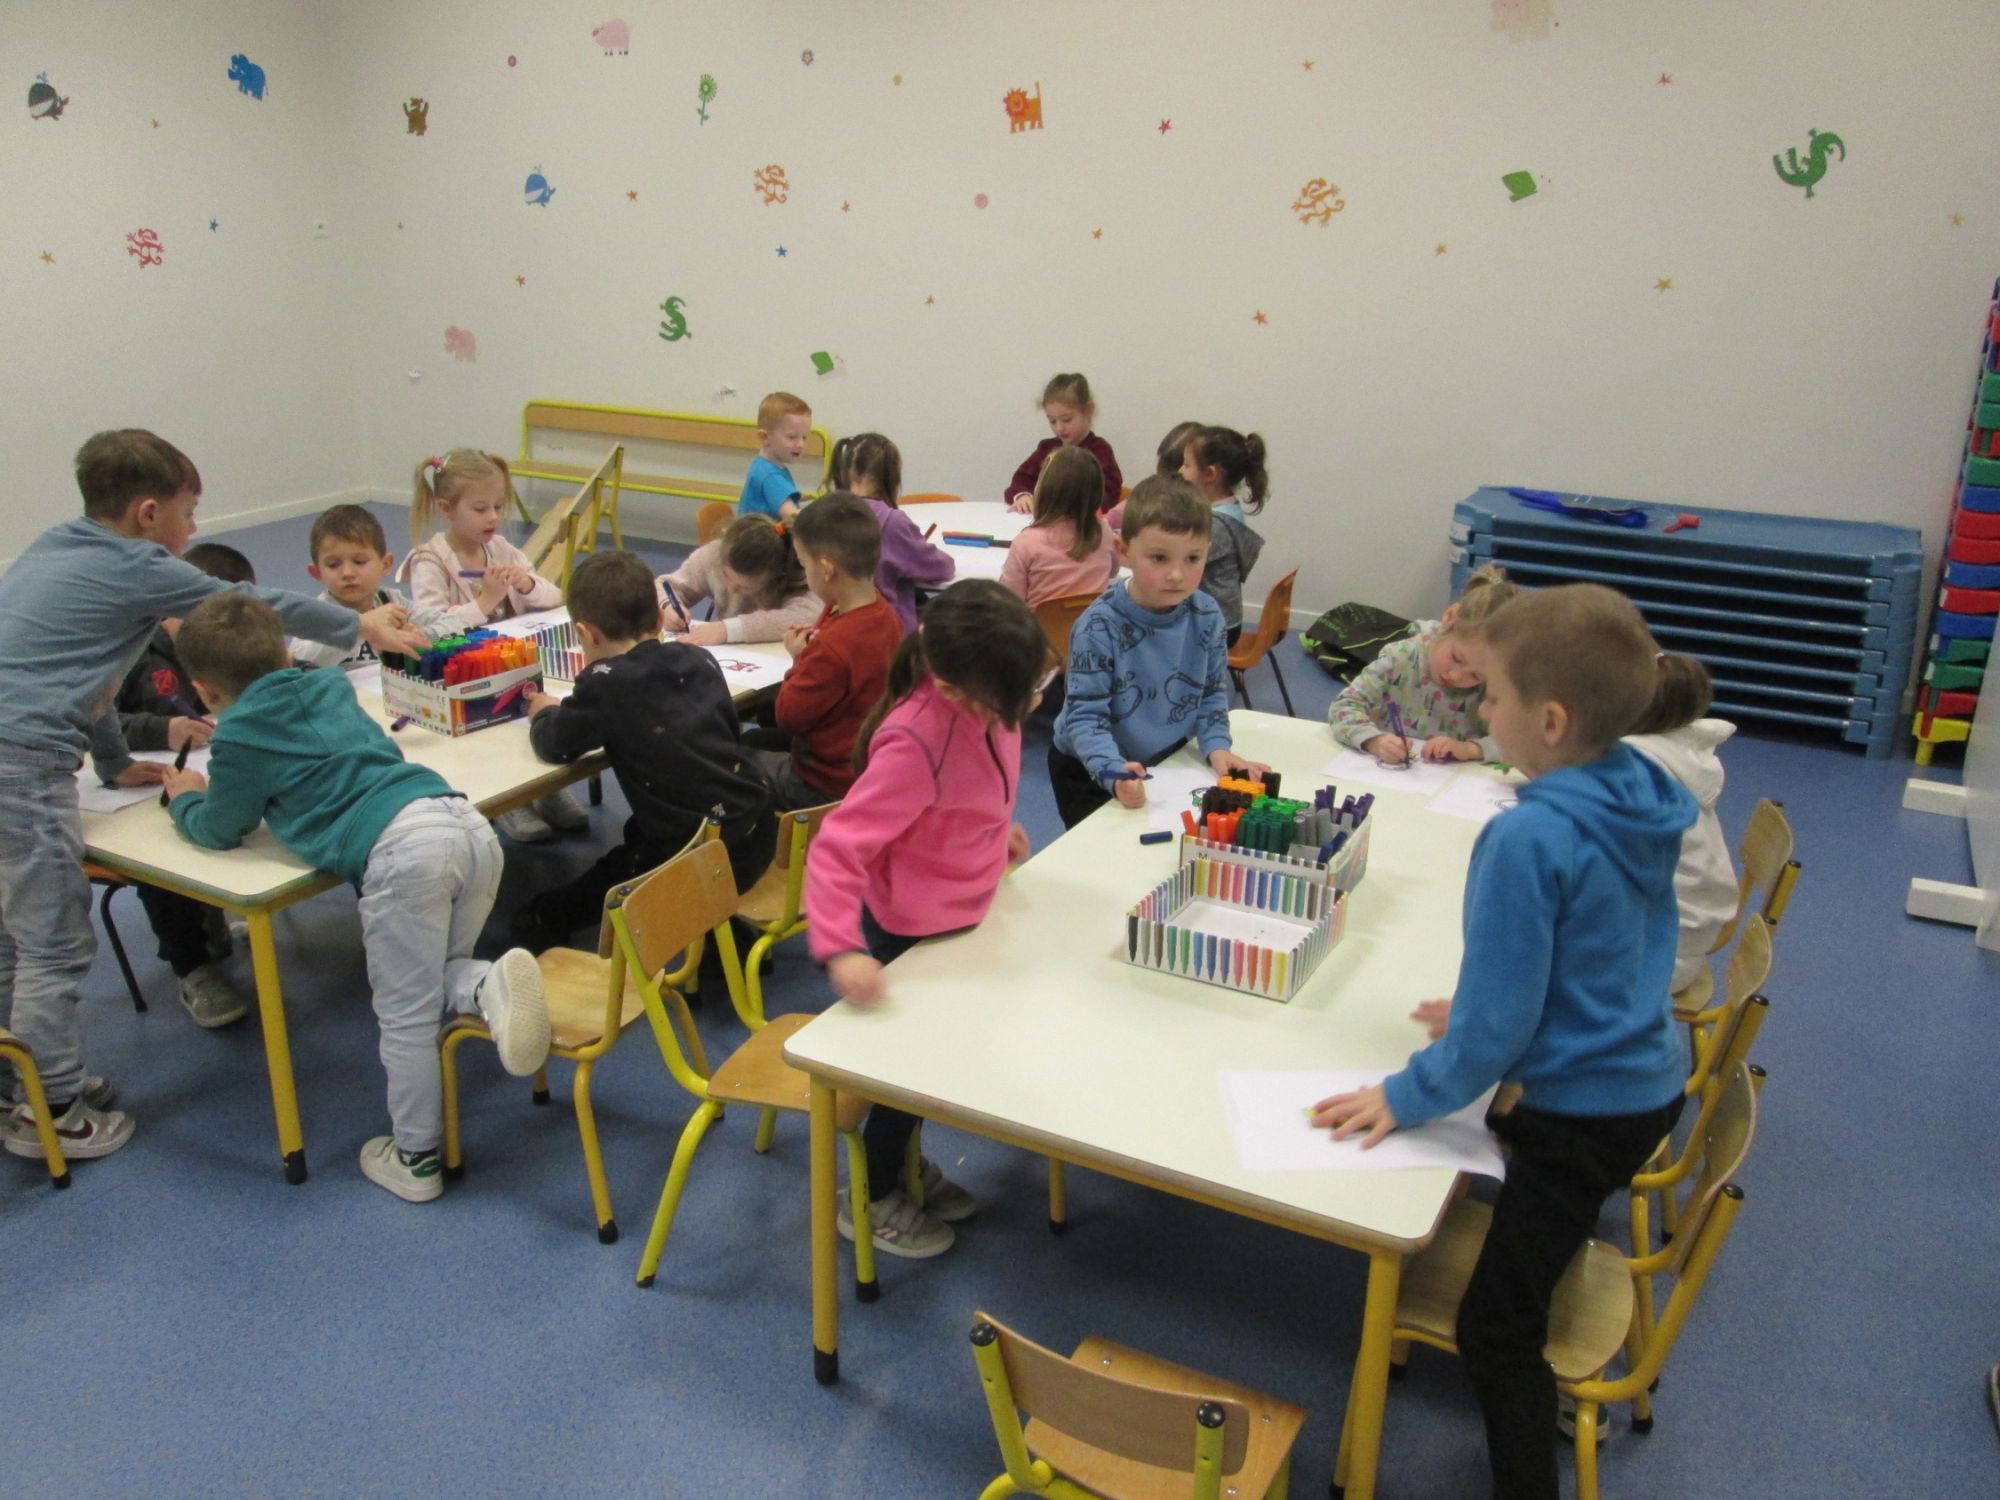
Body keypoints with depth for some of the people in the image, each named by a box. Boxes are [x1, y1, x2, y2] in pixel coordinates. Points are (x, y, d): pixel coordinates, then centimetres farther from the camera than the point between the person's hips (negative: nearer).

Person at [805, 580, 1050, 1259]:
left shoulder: (987, 697, -14)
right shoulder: (916, 742, -37)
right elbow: (835, 848, -37)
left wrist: (999, 827, 4)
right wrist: (841, 948, -46)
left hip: (960, 915, 8)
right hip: (912, 931, -7)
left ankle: (905, 1164, 52)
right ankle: (870, 1198, 39)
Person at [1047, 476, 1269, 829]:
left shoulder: (1207, 617, -10)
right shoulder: (1099, 627, -25)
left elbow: (1213, 692, 3)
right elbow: (1085, 715, -26)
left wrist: (1216, 746, -13)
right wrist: (1114, 772, -41)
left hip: (1167, 760, 5)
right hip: (1091, 771, -4)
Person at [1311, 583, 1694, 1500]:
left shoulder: (1530, 838, -31)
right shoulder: (1641, 796, -4)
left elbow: (1498, 1021, -24)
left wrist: (1409, 1096, -10)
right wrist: (1485, 1015, 15)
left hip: (1581, 1110, -10)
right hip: (1649, 1078, 10)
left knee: (1496, 1325, 4)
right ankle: (1546, 1391, 54)